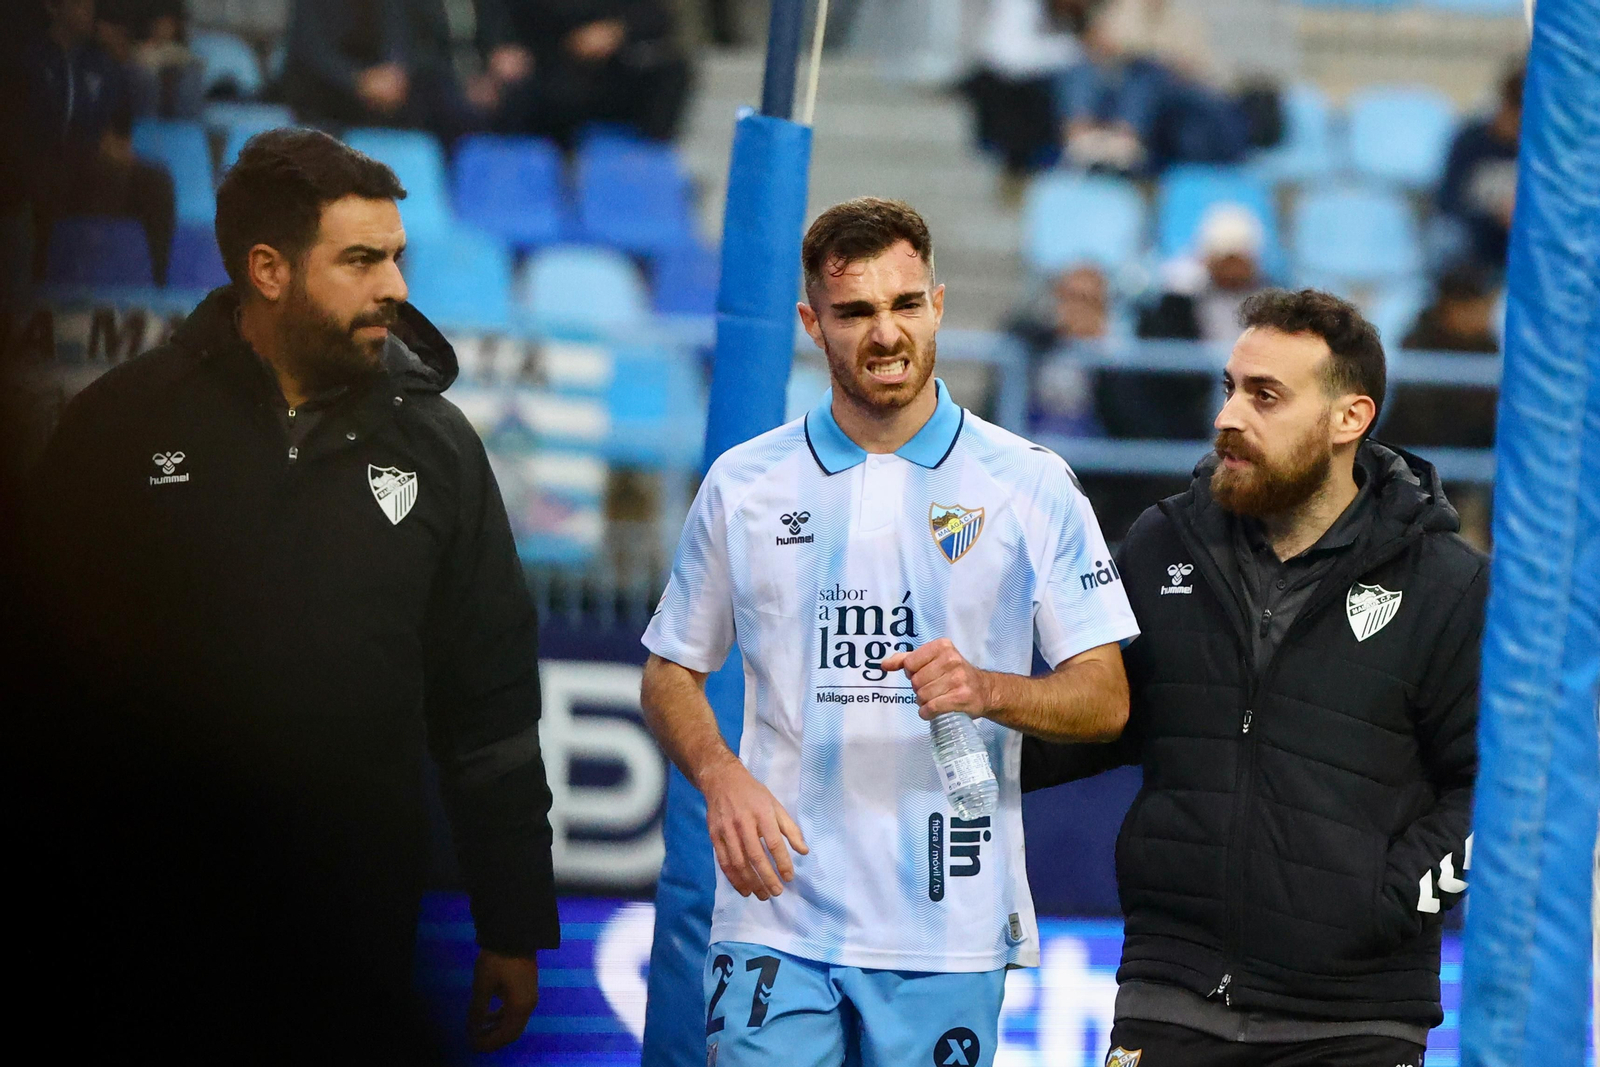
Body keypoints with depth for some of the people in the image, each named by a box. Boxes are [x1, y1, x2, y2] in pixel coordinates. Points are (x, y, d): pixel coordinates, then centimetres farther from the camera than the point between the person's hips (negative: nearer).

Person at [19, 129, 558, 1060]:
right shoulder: (120, 427, -1)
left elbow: (493, 704, 9)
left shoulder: (433, 442, 6)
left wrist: (515, 929, 7)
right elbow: (46, 664, 1)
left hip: (364, 946, 2)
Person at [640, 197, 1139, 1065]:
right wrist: (721, 776, -6)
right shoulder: (743, 486, 8)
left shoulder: (1030, 487, 3)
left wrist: (989, 690, -17)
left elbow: (1105, 699, 3)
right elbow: (671, 674, 15)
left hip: (948, 927, 0)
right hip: (779, 913, 1)